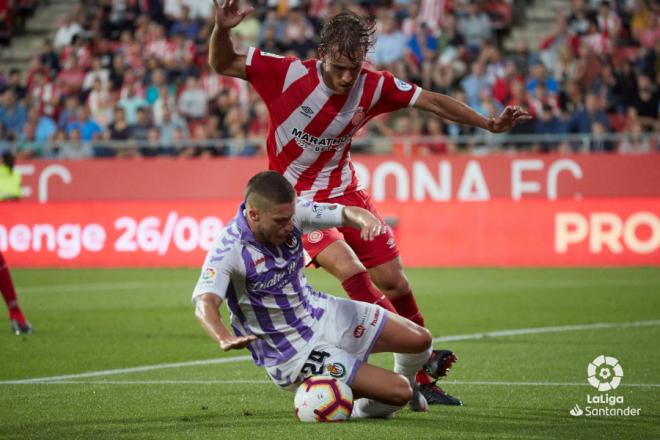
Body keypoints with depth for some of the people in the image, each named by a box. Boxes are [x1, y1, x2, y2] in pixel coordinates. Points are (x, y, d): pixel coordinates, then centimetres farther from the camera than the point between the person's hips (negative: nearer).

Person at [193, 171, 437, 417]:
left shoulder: (291, 212, -12)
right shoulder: (229, 249, -29)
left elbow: (347, 213, -5)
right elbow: (205, 304, -42)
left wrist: (369, 222, -30)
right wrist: (224, 340, -63)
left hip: (320, 312, 7)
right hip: (293, 354, -6)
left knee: (419, 340, 5)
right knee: (398, 393, -14)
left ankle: (407, 381, 41)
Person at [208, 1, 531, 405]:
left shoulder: (373, 86, -11)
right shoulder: (289, 74, -20)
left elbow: (431, 101, -1)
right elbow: (223, 65, -13)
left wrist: (489, 124, -4)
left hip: (345, 192, 4)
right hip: (298, 199, -4)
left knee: (394, 281, 3)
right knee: (350, 270, -25)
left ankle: (422, 379, 18)